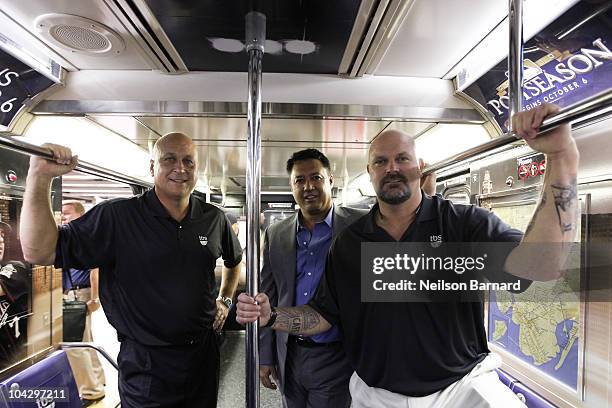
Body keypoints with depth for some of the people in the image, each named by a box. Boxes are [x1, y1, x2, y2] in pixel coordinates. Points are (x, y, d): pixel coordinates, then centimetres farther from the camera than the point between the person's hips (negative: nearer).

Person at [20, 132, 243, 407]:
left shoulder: (214, 218, -2)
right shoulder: (117, 217, -12)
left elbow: (234, 260, 17)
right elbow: (38, 251, -17)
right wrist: (39, 176, -25)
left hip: (204, 354, 4)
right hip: (146, 365, -3)